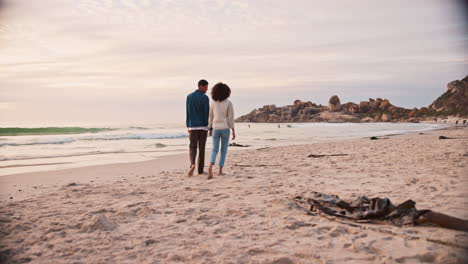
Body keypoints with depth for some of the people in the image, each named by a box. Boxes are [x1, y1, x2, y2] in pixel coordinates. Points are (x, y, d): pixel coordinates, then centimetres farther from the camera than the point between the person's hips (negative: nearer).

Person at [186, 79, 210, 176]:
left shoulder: (189, 97, 6)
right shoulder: (205, 98, -8)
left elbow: (188, 113, 8)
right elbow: (207, 113, -10)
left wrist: (188, 126, 14)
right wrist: (209, 127, -3)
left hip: (193, 126, 3)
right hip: (203, 126, -3)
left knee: (193, 147, 8)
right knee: (201, 148, 7)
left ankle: (192, 164, -18)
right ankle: (200, 169, 12)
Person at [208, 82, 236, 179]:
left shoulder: (213, 103, 0)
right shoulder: (229, 103, -9)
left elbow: (211, 117, 5)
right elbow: (231, 118, -11)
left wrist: (210, 129, 16)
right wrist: (233, 131, -6)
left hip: (216, 129, 2)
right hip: (225, 129, -2)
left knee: (214, 150, 5)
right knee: (223, 150, 12)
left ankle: (210, 167, -21)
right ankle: (220, 170, 11)